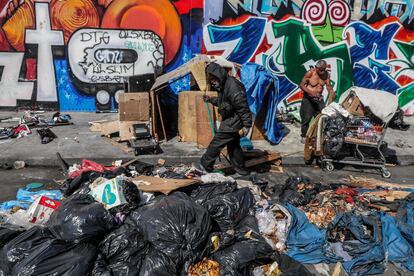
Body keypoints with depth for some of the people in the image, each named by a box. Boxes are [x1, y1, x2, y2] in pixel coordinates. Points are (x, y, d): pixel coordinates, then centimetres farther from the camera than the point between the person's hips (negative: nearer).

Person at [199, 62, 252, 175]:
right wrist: (210, 99, 12)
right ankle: (240, 168, 30)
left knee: (216, 143, 1)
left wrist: (247, 125, -25)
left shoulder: (233, 87, -25)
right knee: (233, 145, 19)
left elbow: (243, 107, -26)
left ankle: (205, 165, 16)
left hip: (232, 123, -10)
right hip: (230, 121, 10)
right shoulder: (223, 85, 8)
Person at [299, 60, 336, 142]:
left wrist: (332, 93, -16)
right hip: (308, 98, -4)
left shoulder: (326, 75, -3)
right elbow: (301, 85, -14)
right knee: (306, 117, -6)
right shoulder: (310, 73, -16)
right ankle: (304, 136, 7)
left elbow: (329, 86, 3)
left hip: (319, 98, 4)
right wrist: (311, 93, -24)